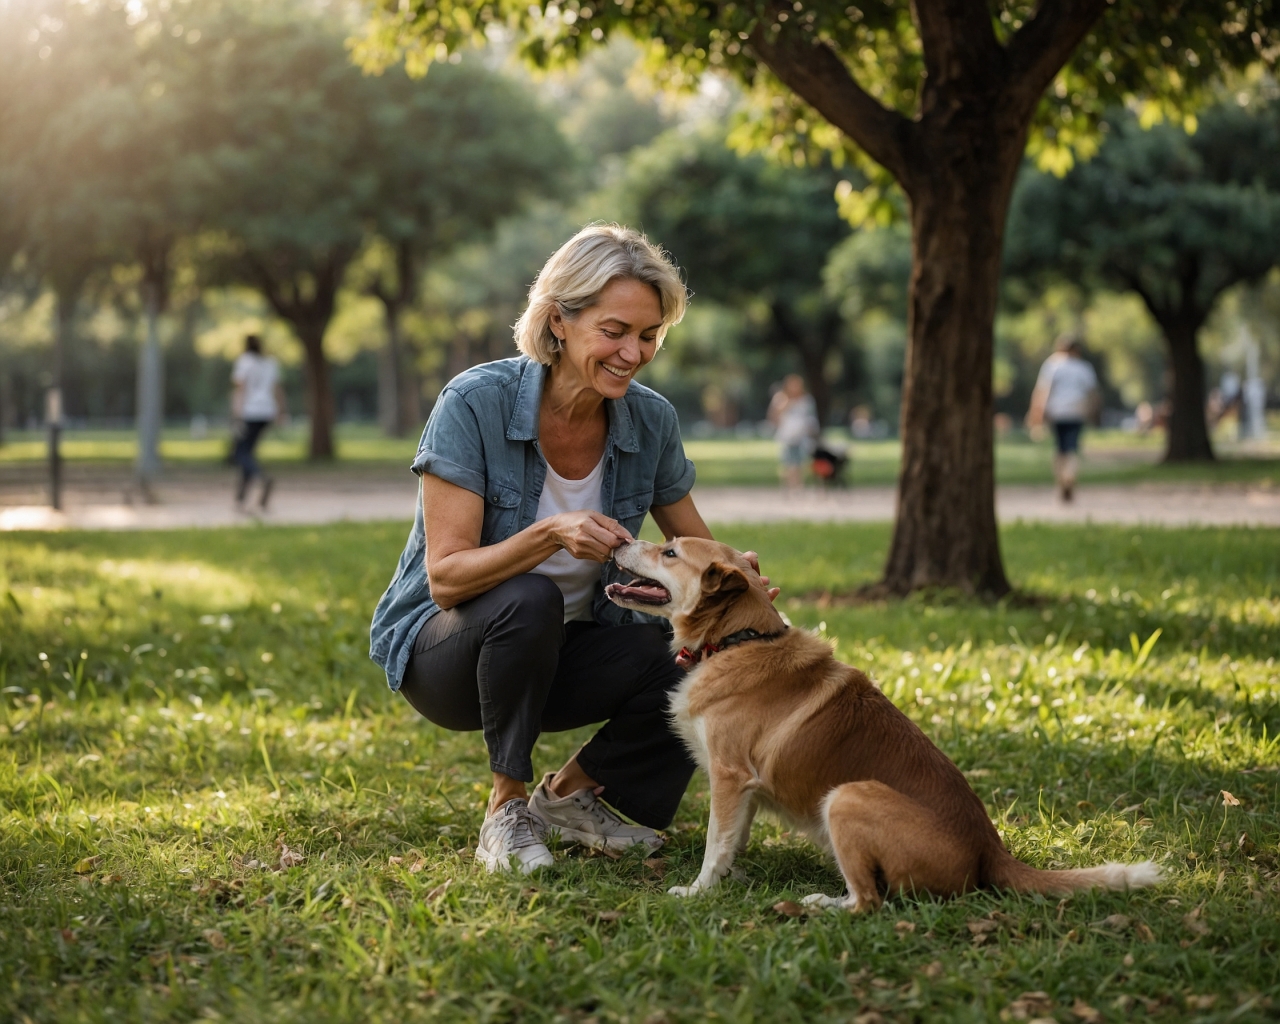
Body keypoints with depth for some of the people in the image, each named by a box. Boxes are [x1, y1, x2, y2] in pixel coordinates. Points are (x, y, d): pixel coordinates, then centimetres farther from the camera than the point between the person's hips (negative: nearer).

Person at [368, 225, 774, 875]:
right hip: (442, 651, -4)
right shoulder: (476, 402, -22)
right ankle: (506, 809, -15)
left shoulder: (651, 421, -8)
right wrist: (549, 535, -40)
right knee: (529, 600, -37)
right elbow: (446, 578, -24)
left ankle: (569, 792, 5)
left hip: (563, 651, 5)